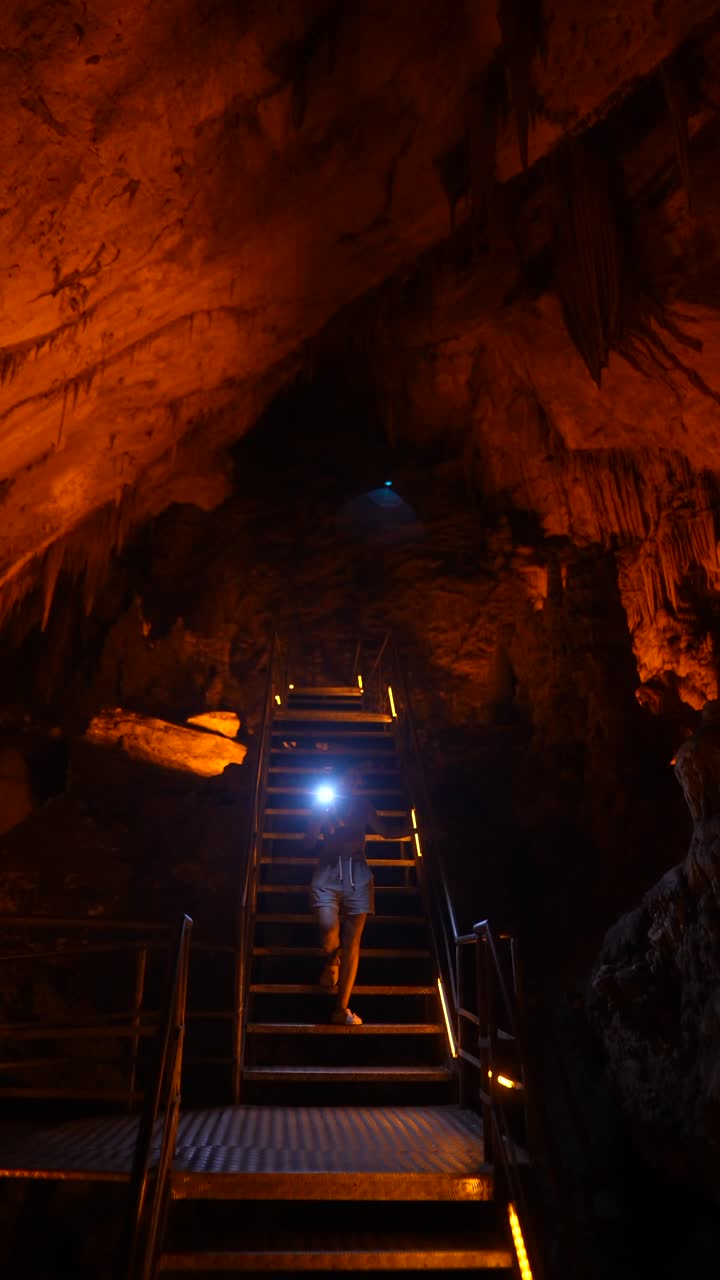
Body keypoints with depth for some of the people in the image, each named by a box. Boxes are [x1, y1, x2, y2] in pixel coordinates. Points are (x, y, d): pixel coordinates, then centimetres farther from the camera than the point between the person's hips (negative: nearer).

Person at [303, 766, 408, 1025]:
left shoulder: (362, 804, 16)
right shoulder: (324, 804, 11)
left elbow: (386, 831, 25)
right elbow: (309, 842, 11)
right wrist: (322, 818, -3)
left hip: (357, 872, 2)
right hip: (328, 870, -1)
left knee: (352, 941, -4)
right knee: (328, 928, -23)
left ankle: (342, 1009, 4)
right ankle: (331, 963, 13)